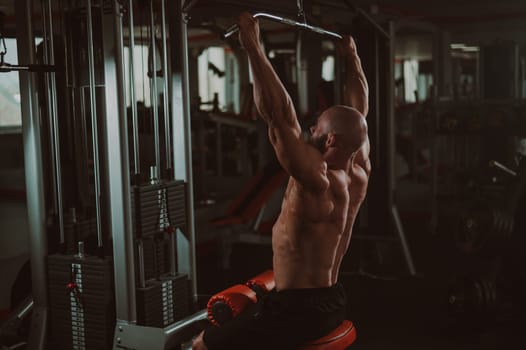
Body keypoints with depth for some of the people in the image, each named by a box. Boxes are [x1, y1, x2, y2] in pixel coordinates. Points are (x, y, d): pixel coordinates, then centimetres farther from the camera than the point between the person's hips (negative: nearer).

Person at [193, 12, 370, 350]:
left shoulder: (317, 181, -24)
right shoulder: (359, 174, -2)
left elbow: (279, 115, -31)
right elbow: (360, 112, 12)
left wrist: (253, 46, -30)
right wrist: (352, 57, 20)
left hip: (296, 313, -9)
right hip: (333, 303, 9)